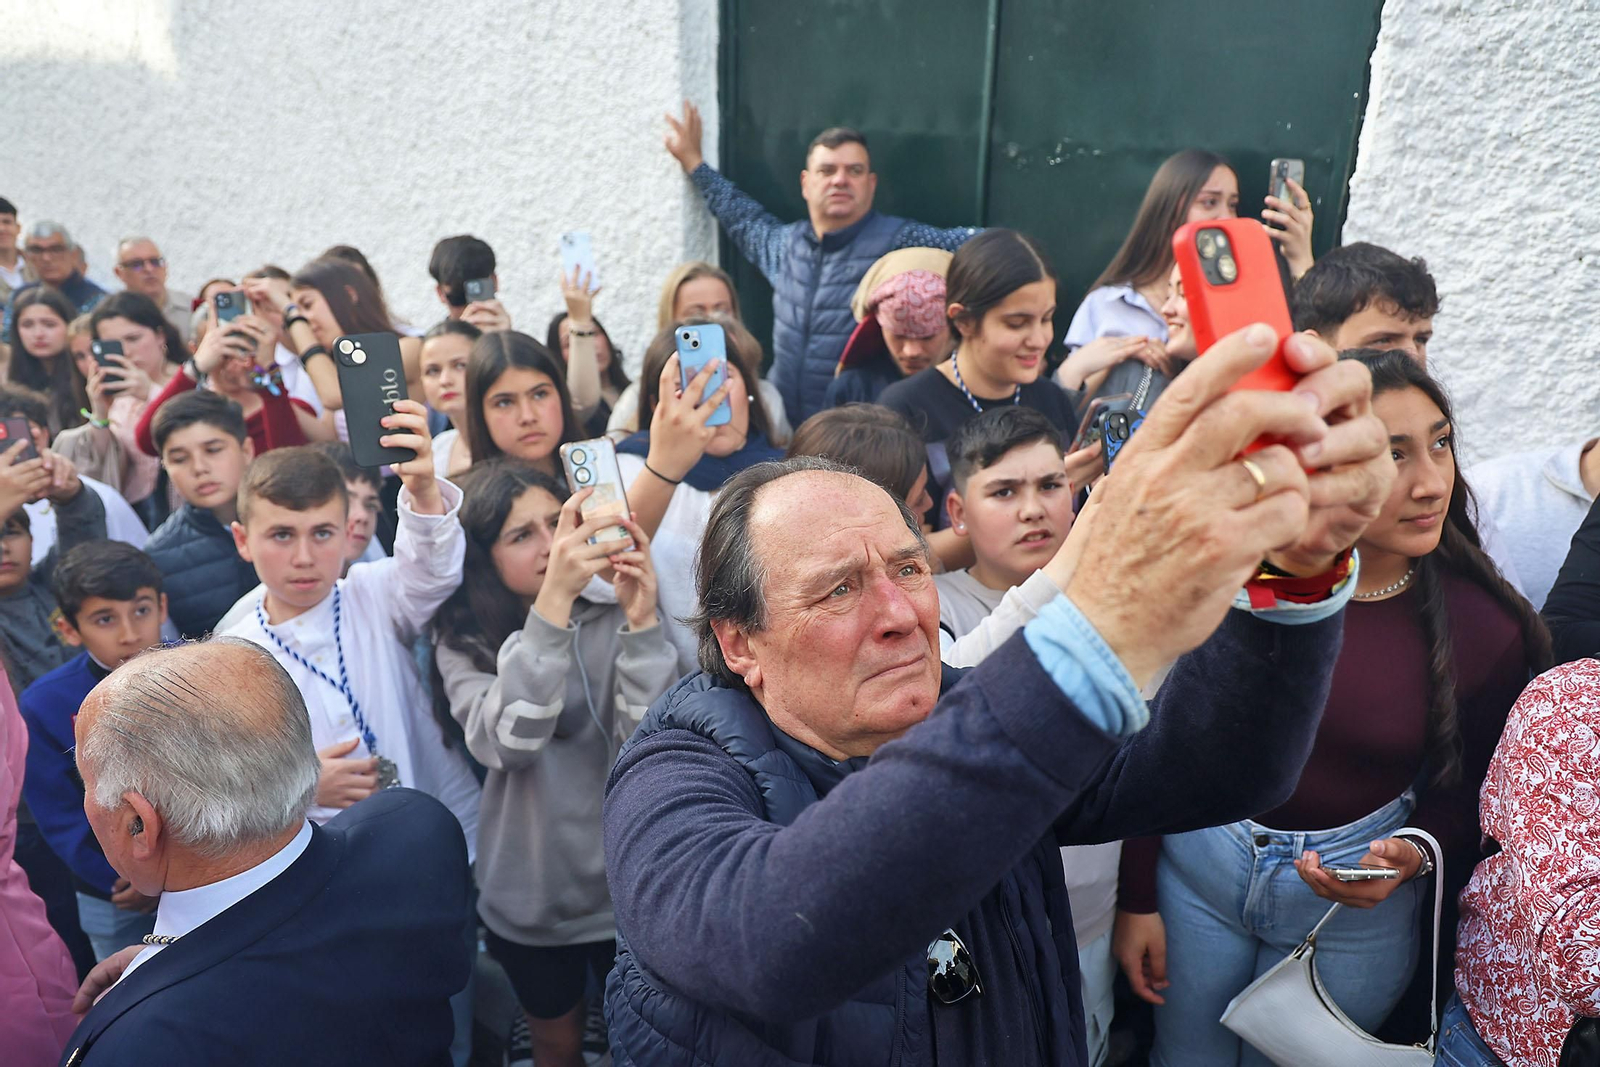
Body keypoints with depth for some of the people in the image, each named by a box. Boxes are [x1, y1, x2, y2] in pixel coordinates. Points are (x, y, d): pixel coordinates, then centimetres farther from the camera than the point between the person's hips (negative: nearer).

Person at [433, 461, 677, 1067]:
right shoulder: (462, 642, -10)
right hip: (530, 899, 1)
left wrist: (641, 622, -34)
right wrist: (554, 597, -39)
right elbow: (507, 745, -29)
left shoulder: (613, 618, -13)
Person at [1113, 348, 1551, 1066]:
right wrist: (1137, 899, -4)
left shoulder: (1484, 627, -14)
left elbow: (1460, 799, -1)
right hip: (1198, 863, 0)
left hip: (1358, 903, 0)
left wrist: (1414, 856, -23)